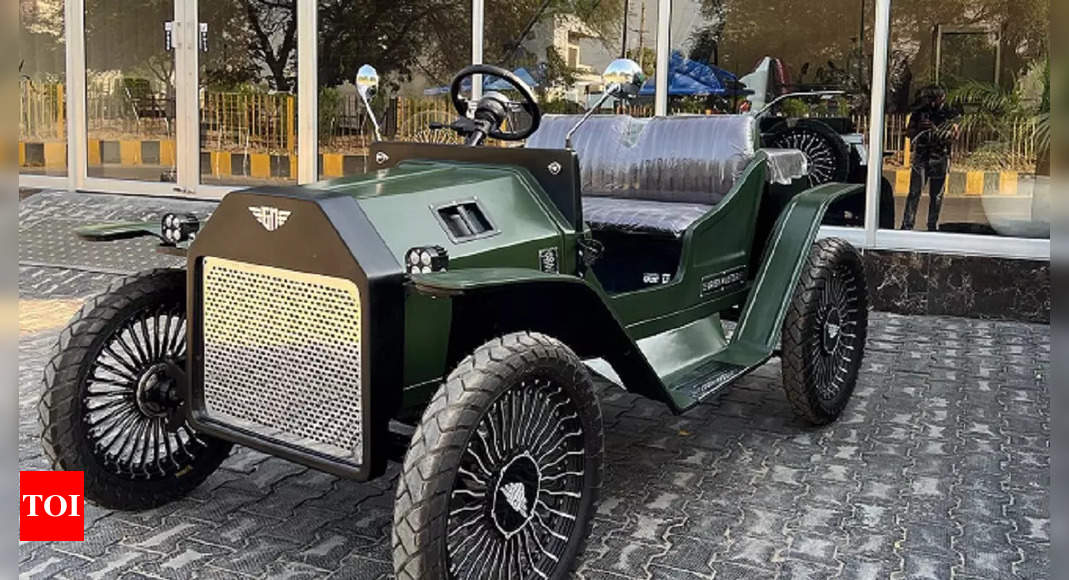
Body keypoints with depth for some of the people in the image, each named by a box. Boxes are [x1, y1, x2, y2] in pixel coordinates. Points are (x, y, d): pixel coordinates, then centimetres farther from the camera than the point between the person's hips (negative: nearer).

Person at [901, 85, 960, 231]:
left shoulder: (950, 114, 0)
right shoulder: (919, 111, 5)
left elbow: (952, 135, -7)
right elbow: (909, 131, 9)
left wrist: (935, 129, -22)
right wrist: (919, 129, -13)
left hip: (940, 160, 0)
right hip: (921, 157, 0)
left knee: (936, 195, 6)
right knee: (914, 192, -6)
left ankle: (933, 226, 15)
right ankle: (907, 225, -6)